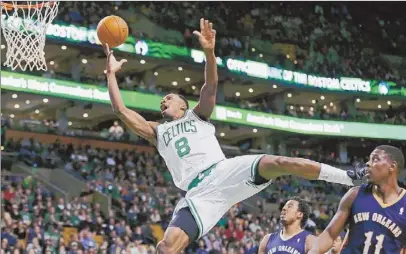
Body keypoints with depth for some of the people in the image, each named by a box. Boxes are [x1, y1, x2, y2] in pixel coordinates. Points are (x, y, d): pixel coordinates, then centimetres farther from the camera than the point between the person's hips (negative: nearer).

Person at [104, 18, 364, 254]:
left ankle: (349, 178, -17)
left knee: (278, 163, -24)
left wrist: (209, 51, -12)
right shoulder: (157, 132, 28)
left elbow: (211, 86, 5)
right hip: (199, 192, 2)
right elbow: (121, 110, 21)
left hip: (223, 172, -2)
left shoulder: (198, 115, 23)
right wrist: (111, 72, 20)